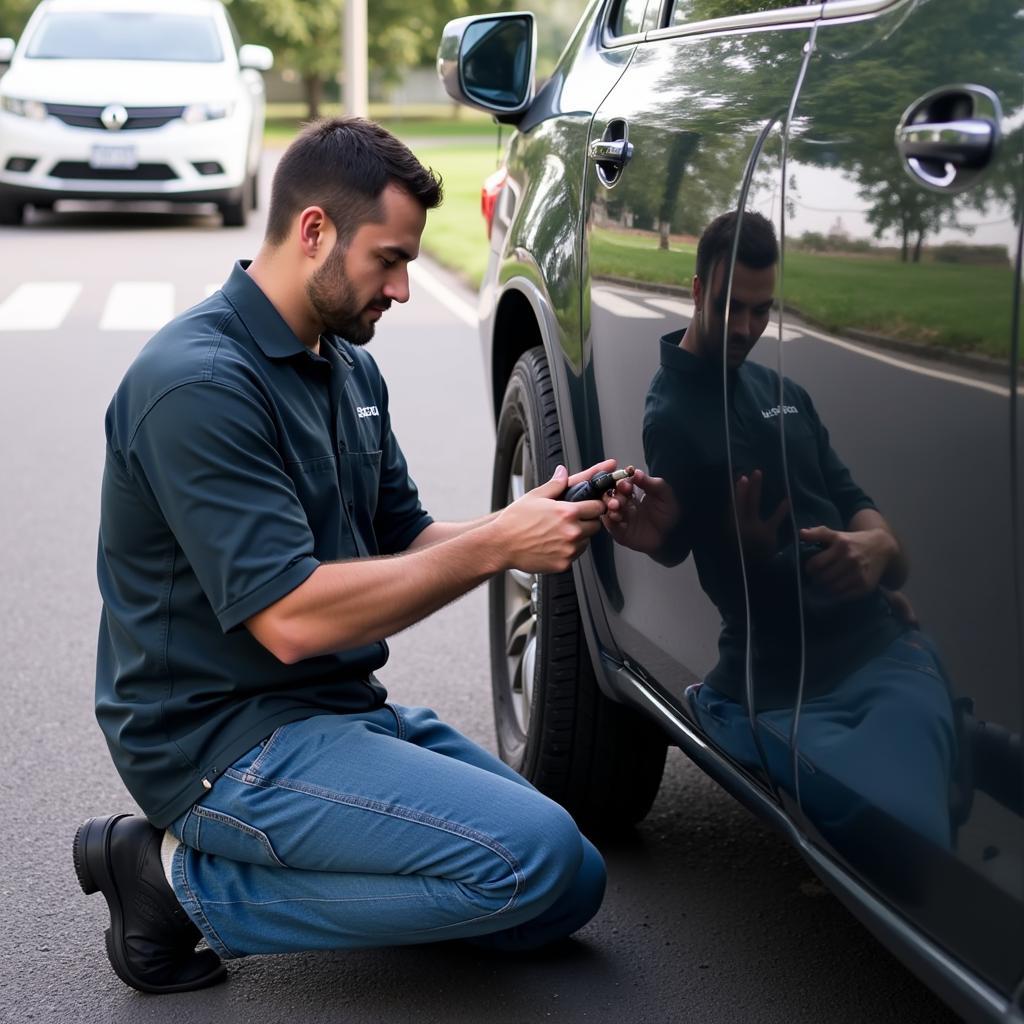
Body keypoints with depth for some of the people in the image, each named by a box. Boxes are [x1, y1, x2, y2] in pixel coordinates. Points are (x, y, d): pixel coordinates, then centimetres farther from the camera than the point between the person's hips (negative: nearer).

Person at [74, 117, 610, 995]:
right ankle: (191, 883, -7)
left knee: (573, 888, 4)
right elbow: (292, 617, -25)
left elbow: (405, 544, 15)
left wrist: (533, 522, -5)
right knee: (531, 855, -23)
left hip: (341, 708, 10)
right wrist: (497, 546, -20)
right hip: (224, 741, -10)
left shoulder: (347, 368, 12)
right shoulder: (199, 383, -19)